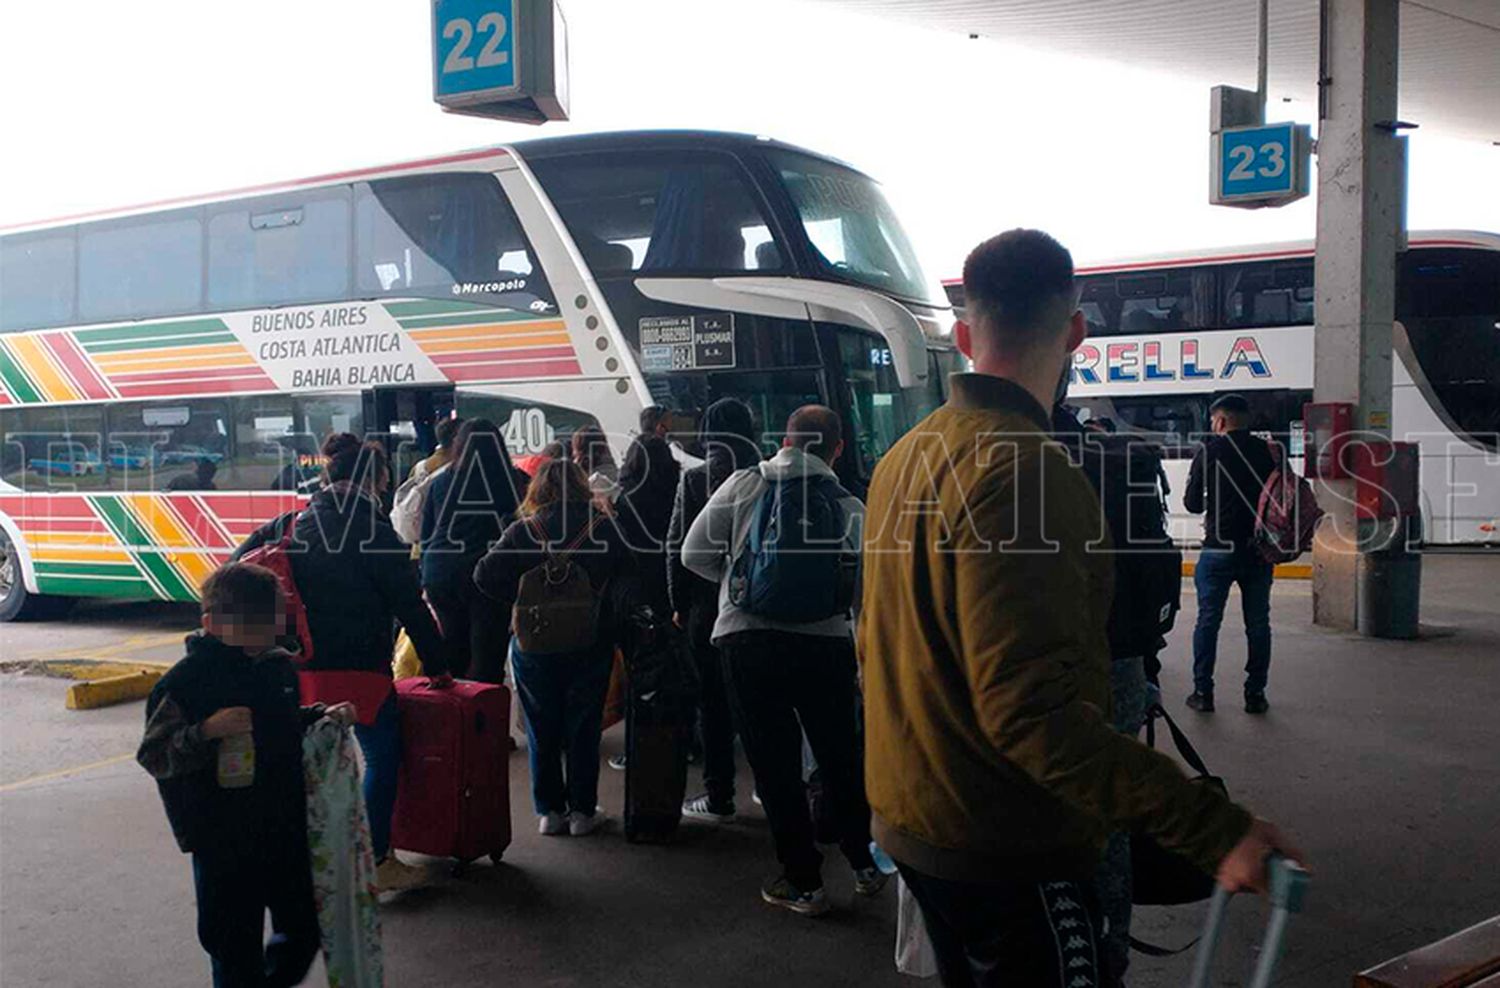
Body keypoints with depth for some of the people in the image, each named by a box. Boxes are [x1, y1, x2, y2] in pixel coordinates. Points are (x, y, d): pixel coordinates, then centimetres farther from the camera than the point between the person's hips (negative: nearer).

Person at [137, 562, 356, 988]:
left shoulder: (280, 666, 5)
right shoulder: (184, 681, -15)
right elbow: (153, 756, -17)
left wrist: (323, 715, 5)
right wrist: (208, 731, -32)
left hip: (287, 830, 6)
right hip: (224, 841, -6)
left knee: (304, 928, 17)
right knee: (235, 943, 6)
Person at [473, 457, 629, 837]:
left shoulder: (524, 531, -7)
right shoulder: (606, 528, -6)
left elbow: (486, 575, -13)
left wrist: (521, 605, -4)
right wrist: (602, 608, 6)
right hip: (591, 645, 0)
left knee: (542, 730, 12)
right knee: (583, 727, 11)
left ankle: (549, 811, 18)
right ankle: (582, 811, 16)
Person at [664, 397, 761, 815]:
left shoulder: (694, 478, -7)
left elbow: (678, 545, -7)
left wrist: (679, 603, 2)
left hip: (708, 603, -3)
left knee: (713, 701, 4)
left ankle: (718, 797, 8)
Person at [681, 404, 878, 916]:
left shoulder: (743, 484, 1)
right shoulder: (849, 506, 2)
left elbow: (694, 554, 1)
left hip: (747, 638, -1)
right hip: (825, 640, 1)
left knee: (775, 764, 9)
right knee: (840, 758, 20)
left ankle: (803, 882, 16)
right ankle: (865, 864, 31)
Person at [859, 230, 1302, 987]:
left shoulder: (904, 456, 6)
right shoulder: (1025, 472, -23)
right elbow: (1033, 709, -30)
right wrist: (1213, 829, -30)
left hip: (910, 821, 9)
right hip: (1009, 848, -9)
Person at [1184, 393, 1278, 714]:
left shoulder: (1209, 451, -5)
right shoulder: (1267, 452, 1)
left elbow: (1192, 503, -3)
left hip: (1219, 548, -2)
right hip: (1259, 548, 3)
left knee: (1208, 620, 5)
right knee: (1258, 623, 9)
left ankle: (1203, 692, 6)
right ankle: (1255, 694, 12)